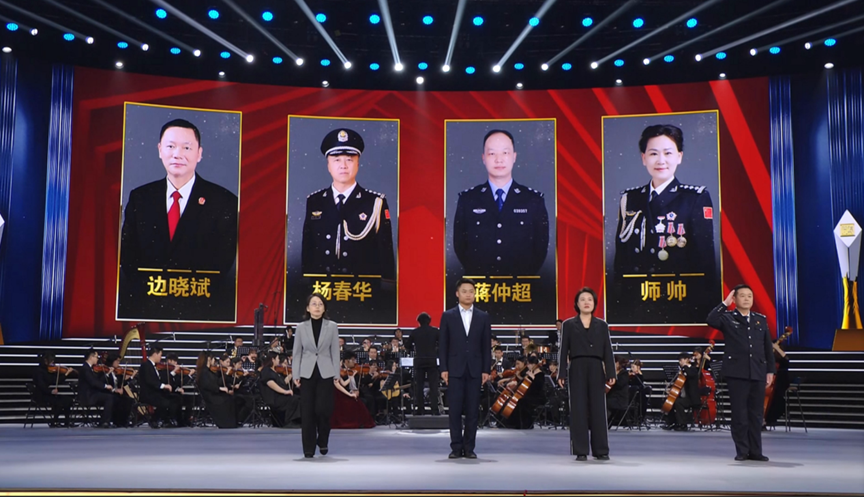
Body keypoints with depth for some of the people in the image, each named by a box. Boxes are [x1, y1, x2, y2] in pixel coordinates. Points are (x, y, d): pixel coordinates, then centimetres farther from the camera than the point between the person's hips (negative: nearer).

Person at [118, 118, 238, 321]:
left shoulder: (223, 202, 1)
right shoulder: (139, 198, 11)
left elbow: (222, 263, -3)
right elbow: (127, 257, 7)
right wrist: (150, 289, -10)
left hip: (199, 310, -1)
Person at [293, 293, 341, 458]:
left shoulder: (332, 326, 2)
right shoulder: (301, 327, 3)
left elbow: (335, 352, 3)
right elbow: (297, 352, 5)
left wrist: (337, 375, -1)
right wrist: (296, 375, -1)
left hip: (325, 373, -1)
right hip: (307, 373, 1)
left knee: (323, 409, -5)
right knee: (307, 412, 0)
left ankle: (323, 442, 21)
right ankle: (309, 448, 9)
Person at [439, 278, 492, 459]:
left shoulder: (483, 317, 8)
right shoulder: (448, 316, 5)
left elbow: (486, 346, 7)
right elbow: (442, 344, 3)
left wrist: (486, 370, 0)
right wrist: (443, 368, -4)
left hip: (475, 370, 1)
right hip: (455, 369, -1)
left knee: (472, 410, 2)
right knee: (455, 410, 0)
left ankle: (469, 447, 9)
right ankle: (456, 447, 6)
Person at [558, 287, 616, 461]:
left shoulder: (602, 325, 12)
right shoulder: (569, 325, 8)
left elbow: (607, 351, 7)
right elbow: (564, 351, 4)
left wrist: (611, 373, -3)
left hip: (596, 369, 1)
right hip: (577, 369, -1)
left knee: (598, 408, 0)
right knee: (579, 409, -2)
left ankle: (601, 450, 6)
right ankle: (580, 451, 1)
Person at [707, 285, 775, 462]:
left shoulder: (761, 320, 13)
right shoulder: (728, 318, 3)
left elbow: (768, 347, 14)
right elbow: (711, 321, -19)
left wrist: (770, 370, 9)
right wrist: (725, 304, -14)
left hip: (758, 374, 3)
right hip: (736, 373, -3)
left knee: (756, 414, 6)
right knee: (739, 413, 0)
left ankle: (755, 451, 13)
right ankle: (742, 451, 8)